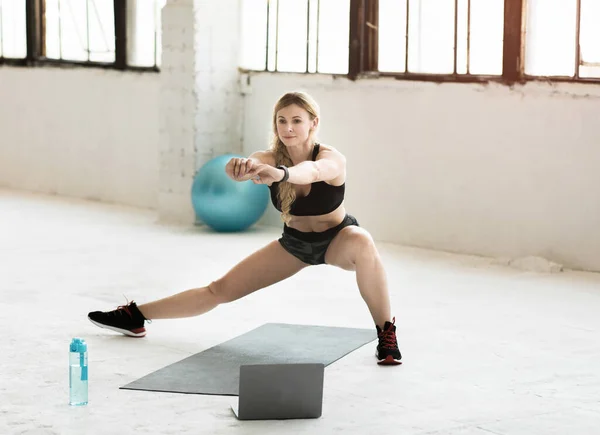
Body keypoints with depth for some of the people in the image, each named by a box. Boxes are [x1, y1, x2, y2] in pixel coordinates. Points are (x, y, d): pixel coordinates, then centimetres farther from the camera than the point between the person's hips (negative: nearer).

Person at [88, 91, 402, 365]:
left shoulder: (332, 159, -31)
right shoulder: (268, 158, -21)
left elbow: (312, 171, -56)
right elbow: (252, 166, -46)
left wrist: (281, 173, -78)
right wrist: (241, 168, -71)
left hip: (337, 238, -3)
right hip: (293, 241, 4)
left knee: (361, 242, -40)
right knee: (222, 289, 0)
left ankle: (386, 333, -28)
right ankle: (135, 317, 12)